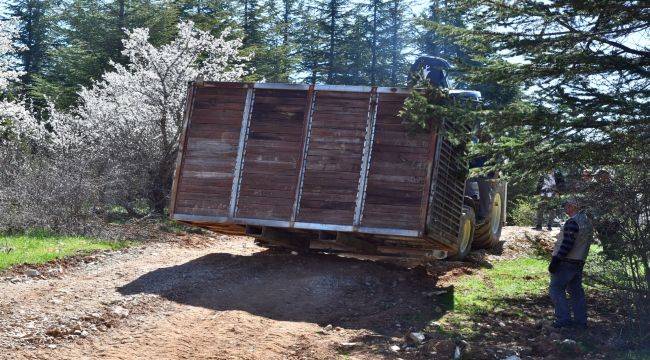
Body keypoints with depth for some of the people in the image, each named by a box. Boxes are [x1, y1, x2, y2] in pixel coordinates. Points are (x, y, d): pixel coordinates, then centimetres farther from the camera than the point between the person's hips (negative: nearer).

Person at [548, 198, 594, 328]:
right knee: (576, 291, 14)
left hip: (566, 262, -9)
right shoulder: (588, 222, 14)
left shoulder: (573, 222, -17)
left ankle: (564, 319, -8)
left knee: (556, 289, -3)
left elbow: (567, 244, -22)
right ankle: (581, 320, 17)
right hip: (579, 262, 9)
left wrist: (556, 260, -20)